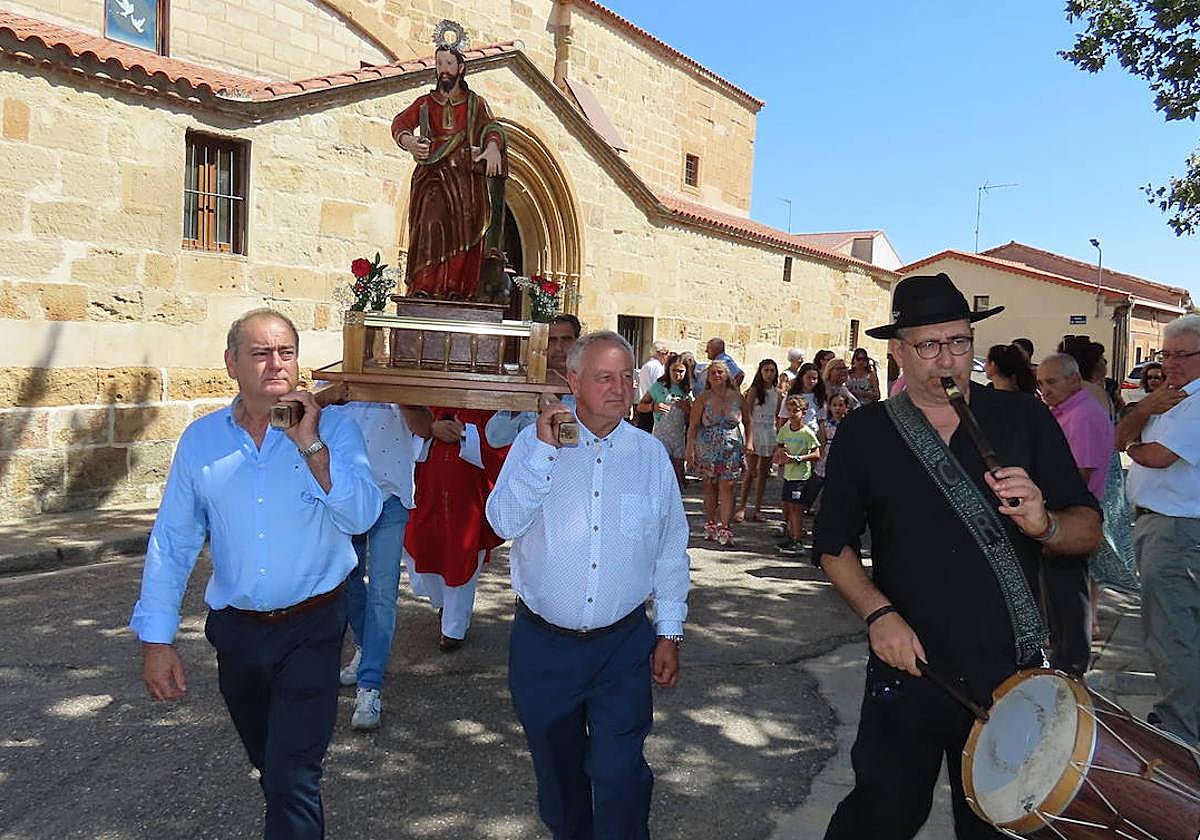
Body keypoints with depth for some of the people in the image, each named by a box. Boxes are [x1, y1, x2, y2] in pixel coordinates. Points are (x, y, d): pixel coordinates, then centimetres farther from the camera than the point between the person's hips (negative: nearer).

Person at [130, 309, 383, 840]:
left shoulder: (332, 429, -10)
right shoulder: (200, 440, -2)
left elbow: (360, 517, -21)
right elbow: (171, 543, 2)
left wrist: (311, 446, -29)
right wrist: (155, 640, 0)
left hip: (311, 630, -3)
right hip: (236, 631, 4)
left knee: (292, 776, -6)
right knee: (270, 764, 24)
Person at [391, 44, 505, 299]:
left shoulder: (476, 104, 17)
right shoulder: (425, 103, 20)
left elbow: (490, 127, -2)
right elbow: (400, 122, 4)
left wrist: (492, 147, -27)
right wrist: (407, 139, -22)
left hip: (465, 177, 0)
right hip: (432, 175, 0)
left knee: (462, 229, -11)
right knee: (431, 222, -20)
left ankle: (455, 289, -11)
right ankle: (423, 287, -26)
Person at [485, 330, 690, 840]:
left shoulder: (651, 454, 0)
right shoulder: (534, 441, -3)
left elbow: (671, 551, 5)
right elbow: (504, 523, -17)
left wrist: (669, 632, 4)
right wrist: (545, 449, -23)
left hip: (623, 645, 0)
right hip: (542, 643, 1)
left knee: (619, 772, -1)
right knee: (557, 766, 19)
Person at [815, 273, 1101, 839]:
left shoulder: (1024, 420, -1)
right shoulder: (863, 433, -3)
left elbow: (1089, 531, 1)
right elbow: (834, 545, 2)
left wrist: (1044, 523, -21)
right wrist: (877, 612, -13)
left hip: (1013, 677, 2)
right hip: (910, 669, -1)